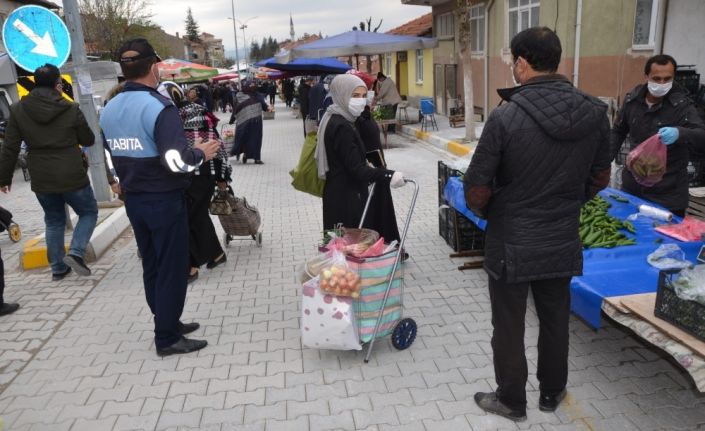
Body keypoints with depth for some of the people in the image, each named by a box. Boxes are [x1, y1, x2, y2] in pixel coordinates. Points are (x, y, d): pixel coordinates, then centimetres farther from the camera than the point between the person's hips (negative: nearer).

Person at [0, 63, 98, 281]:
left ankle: (58, 268, 24)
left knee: (54, 222, 19)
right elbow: (89, 140, 2)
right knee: (89, 212, 16)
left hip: (41, 180, 4)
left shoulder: (18, 110, -2)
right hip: (72, 176, -3)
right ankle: (76, 253, -4)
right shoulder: (71, 109, -10)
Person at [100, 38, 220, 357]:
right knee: (172, 268, 3)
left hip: (133, 199, 8)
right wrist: (201, 153, -9)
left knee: (151, 266, 16)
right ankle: (167, 338, 11)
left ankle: (167, 322, 30)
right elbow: (177, 160, -26)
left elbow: (117, 154, 15)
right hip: (164, 199, -8)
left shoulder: (109, 109, 6)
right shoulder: (159, 107, -19)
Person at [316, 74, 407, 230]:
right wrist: (388, 176, -26)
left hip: (340, 195, 10)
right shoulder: (341, 127, -20)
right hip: (345, 199, -10)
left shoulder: (334, 119, 11)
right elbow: (356, 169, -23)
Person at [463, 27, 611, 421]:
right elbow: (600, 179, 7)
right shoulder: (596, 114, -5)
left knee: (509, 328, 13)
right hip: (562, 242, 5)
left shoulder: (506, 117, -21)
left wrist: (488, 212, 6)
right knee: (556, 323, 22)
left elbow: (477, 189, -16)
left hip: (511, 244, -4)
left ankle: (512, 401, 32)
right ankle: (552, 393, 42)